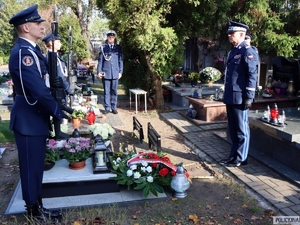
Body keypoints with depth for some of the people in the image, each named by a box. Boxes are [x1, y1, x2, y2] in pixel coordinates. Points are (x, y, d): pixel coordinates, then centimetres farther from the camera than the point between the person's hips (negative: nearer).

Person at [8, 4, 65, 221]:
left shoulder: (30, 49, 12)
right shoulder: (23, 52, -21)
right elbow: (37, 89, -27)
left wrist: (53, 83, 2)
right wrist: (57, 111, -16)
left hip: (35, 116, 10)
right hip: (29, 119, -10)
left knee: (36, 164, 18)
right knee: (31, 166, 4)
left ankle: (36, 205, 33)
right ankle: (34, 210, 21)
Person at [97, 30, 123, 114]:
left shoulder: (118, 48, 8)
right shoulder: (103, 47, 5)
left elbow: (120, 60, 9)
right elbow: (100, 60, 5)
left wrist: (120, 72, 4)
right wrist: (99, 72, -1)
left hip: (115, 73, 1)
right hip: (106, 73, -1)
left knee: (114, 91, 5)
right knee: (106, 92, 2)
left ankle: (114, 108, 13)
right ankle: (107, 108, 10)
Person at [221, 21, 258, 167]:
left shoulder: (247, 51, -9)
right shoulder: (233, 51, 17)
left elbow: (252, 75, -15)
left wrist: (249, 97, -18)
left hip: (240, 97, -9)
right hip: (230, 97, 9)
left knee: (241, 129, 2)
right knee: (233, 129, 16)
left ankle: (241, 159, 13)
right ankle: (234, 155, 28)